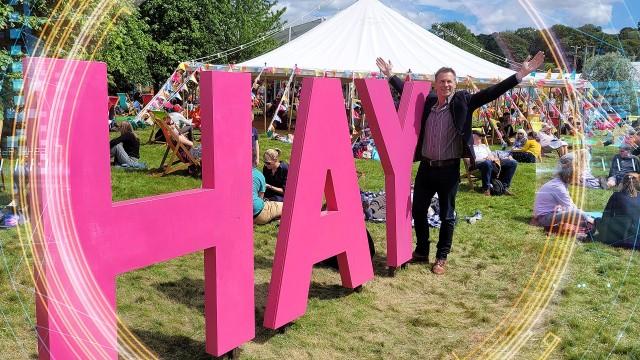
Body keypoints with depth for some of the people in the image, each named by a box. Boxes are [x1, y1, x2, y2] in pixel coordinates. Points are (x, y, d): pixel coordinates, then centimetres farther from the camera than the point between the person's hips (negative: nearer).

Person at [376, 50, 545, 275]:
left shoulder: (463, 102, -4)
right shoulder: (427, 102, 5)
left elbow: (491, 93, -9)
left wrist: (521, 74, -15)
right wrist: (390, 75, 24)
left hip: (449, 169, -3)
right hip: (426, 167, 4)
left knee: (447, 216, 8)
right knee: (418, 211, 12)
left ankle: (442, 257, 23)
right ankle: (421, 252, 31)